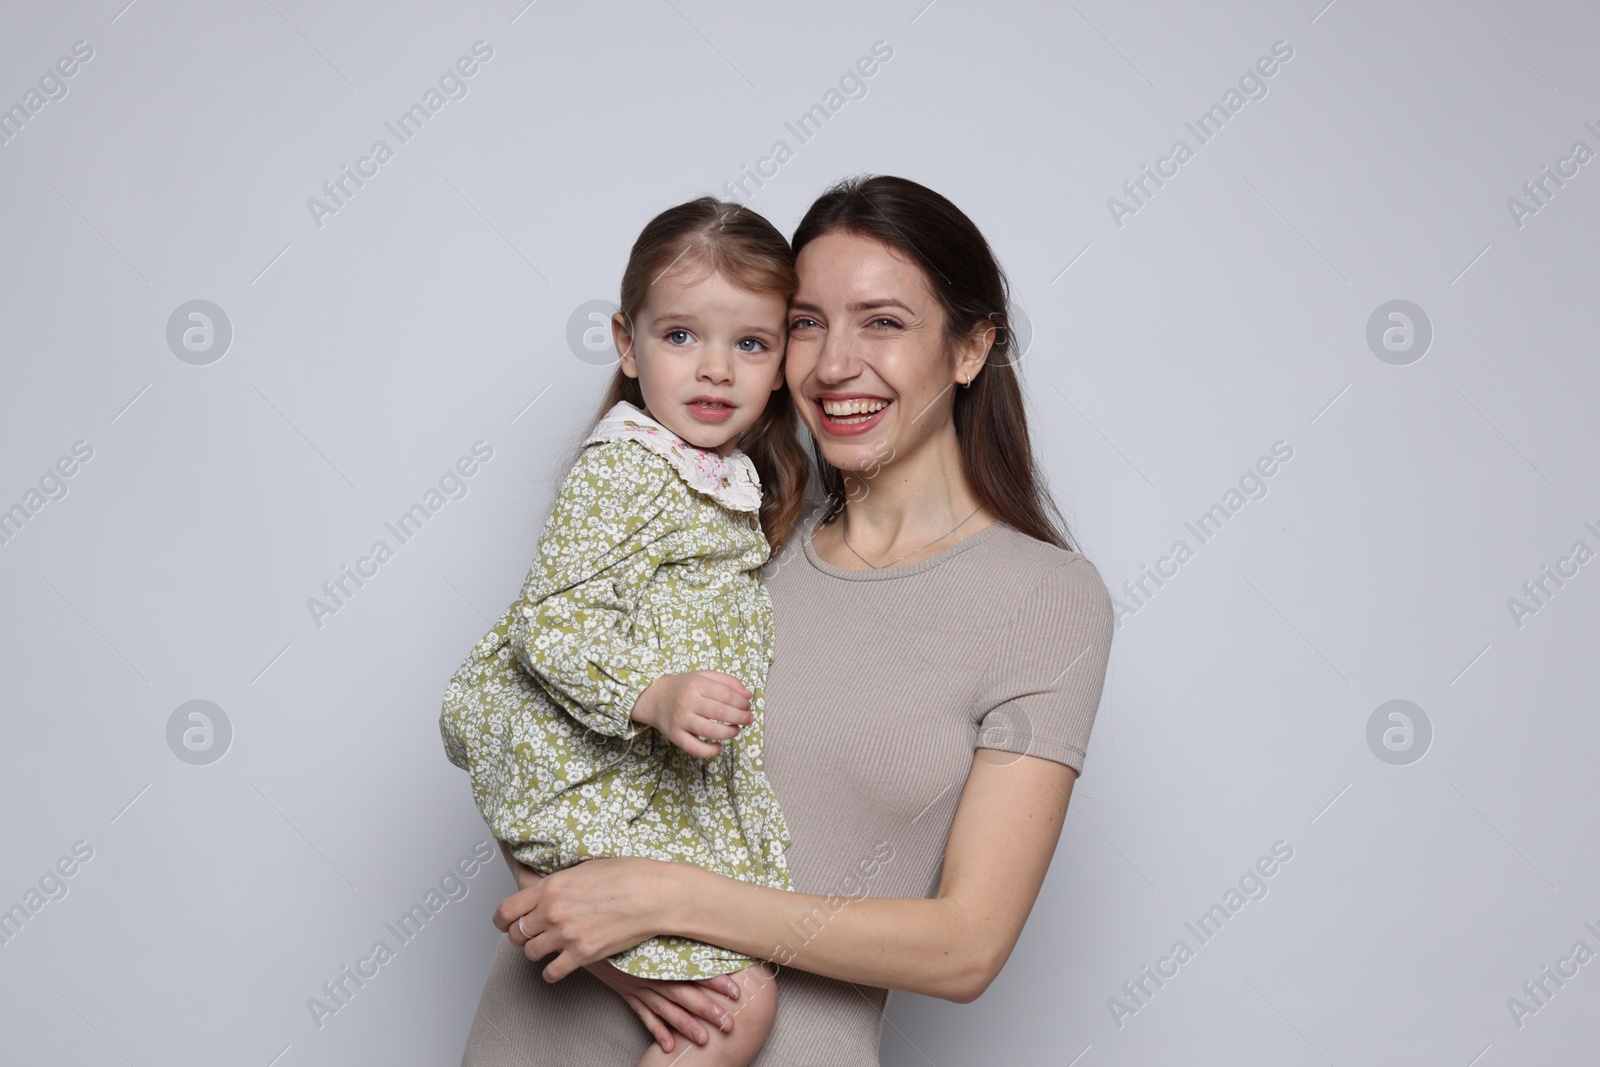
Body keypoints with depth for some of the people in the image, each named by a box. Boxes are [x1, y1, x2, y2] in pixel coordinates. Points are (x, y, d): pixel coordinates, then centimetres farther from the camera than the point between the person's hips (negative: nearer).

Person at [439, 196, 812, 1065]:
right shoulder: (619, 474, -15)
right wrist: (654, 698, -33)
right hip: (611, 792, -9)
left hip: (692, 787, 9)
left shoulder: (736, 480, 12)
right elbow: (549, 623, -23)